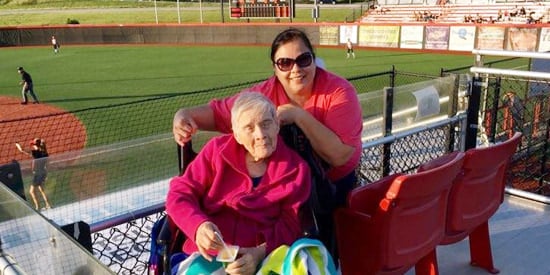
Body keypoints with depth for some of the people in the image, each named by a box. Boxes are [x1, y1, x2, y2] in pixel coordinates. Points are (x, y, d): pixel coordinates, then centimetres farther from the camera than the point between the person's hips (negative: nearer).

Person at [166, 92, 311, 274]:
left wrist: (260, 253, -21)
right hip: (206, 255, 0)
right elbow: (180, 194, 1)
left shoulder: (296, 169, 2)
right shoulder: (217, 150, 2)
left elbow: (290, 225, -1)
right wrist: (199, 225, -20)